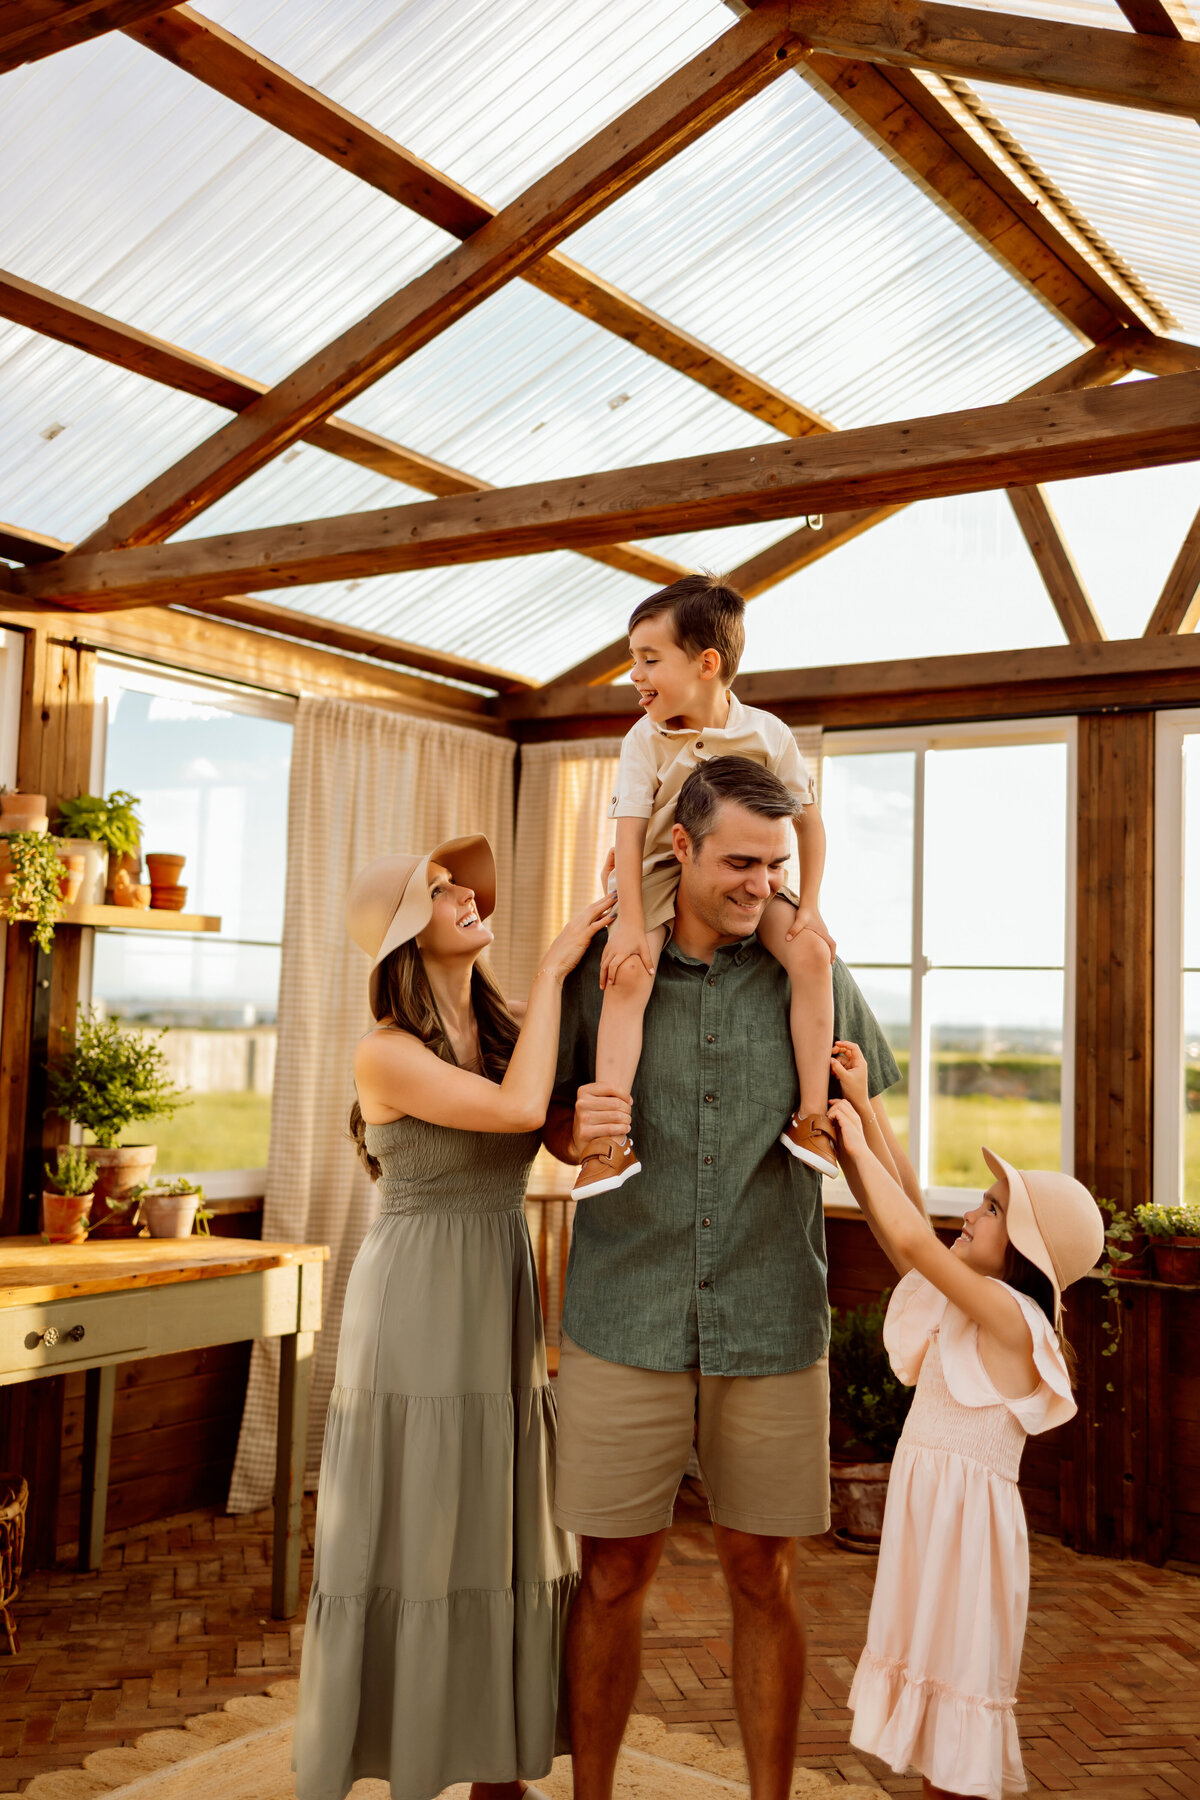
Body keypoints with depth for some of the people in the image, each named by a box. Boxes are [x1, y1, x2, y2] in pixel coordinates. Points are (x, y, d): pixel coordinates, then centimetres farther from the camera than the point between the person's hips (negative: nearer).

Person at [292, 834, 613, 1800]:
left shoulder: (503, 1029, 6)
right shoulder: (386, 1054, -13)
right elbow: (519, 1107, -25)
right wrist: (553, 968, -16)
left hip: (505, 1309, 6)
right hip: (417, 1312, -6)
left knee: (506, 1541, 13)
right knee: (405, 1543, 2)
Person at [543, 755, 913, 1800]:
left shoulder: (814, 974, 2)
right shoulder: (598, 969, 0)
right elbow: (548, 1121, 10)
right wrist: (577, 1128, -13)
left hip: (773, 1326, 1)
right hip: (625, 1322, 0)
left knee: (763, 1578, 10)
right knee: (614, 1577, 9)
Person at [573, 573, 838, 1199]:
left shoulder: (767, 733, -8)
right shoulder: (645, 740, -9)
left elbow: (808, 821, 0)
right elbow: (630, 831, -12)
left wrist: (808, 907, -8)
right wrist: (630, 923, -21)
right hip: (660, 877, -1)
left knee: (812, 954, -23)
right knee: (628, 974, -27)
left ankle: (813, 1116, -12)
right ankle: (608, 1139, -25)